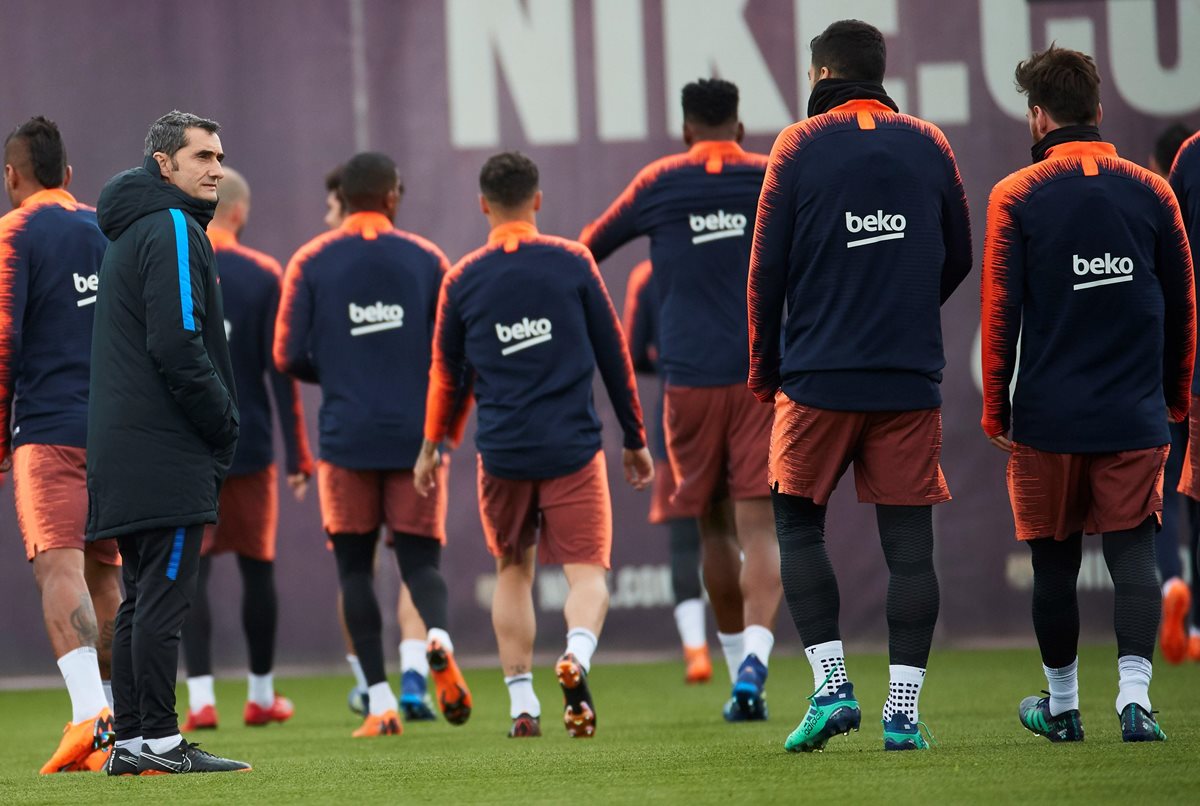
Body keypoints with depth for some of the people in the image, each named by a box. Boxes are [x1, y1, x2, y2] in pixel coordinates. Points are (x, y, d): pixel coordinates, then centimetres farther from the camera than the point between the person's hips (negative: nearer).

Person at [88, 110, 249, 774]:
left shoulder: (129, 232, 21)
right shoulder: (172, 231, -10)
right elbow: (178, 346, -18)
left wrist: (217, 422, 18)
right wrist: (225, 422, -9)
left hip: (124, 446, 10)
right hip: (167, 451, -10)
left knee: (142, 599, 10)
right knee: (162, 598, -9)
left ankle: (130, 740, 11)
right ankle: (159, 742, -10)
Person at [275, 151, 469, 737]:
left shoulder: (311, 263, 1)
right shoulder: (426, 260, 4)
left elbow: (288, 357, -2)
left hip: (347, 440, -1)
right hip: (416, 437, 1)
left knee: (354, 568, 8)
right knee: (420, 560, 8)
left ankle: (380, 704, -1)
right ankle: (439, 636, -25)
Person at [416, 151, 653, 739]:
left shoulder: (463, 280, 4)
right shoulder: (572, 264, 0)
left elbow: (447, 372, 14)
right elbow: (613, 355, 6)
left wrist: (434, 446, 29)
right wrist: (635, 439, 16)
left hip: (502, 451, 2)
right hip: (572, 447, -2)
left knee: (513, 571, 17)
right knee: (587, 573, -2)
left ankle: (521, 703, 11)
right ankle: (577, 656, -32)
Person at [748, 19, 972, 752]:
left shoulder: (800, 148, -1)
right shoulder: (929, 145, 7)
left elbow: (767, 271, 0)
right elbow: (959, 258, 15)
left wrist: (764, 370, 11)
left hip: (820, 378, -2)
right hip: (912, 378, 2)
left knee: (799, 525, 10)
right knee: (909, 540, 2)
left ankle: (831, 686, -3)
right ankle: (904, 711, -1)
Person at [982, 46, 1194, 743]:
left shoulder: (1015, 197, -4)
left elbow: (1000, 313, -5)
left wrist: (995, 411, 5)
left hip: (1048, 417, -1)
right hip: (1135, 417, 1)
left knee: (1055, 561, 9)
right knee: (1133, 552, -1)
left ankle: (1062, 706, 21)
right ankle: (1135, 693, -17)